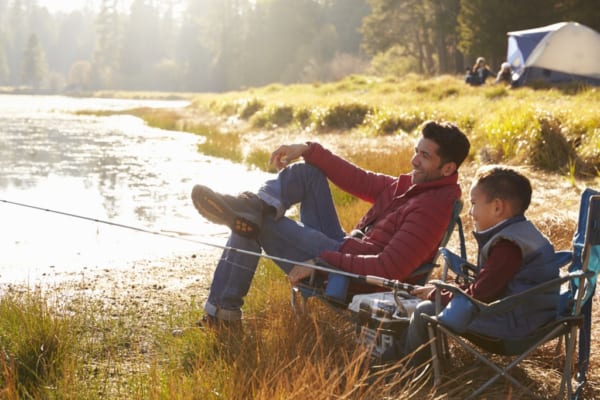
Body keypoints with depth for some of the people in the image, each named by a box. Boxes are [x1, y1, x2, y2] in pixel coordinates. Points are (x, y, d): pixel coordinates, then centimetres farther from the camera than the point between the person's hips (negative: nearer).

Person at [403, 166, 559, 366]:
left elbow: (479, 295, -22)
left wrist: (437, 295, -6)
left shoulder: (507, 246, -23)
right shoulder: (522, 232, 11)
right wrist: (444, 291, 8)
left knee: (424, 313, -10)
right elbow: (484, 284, 17)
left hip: (514, 323, -11)